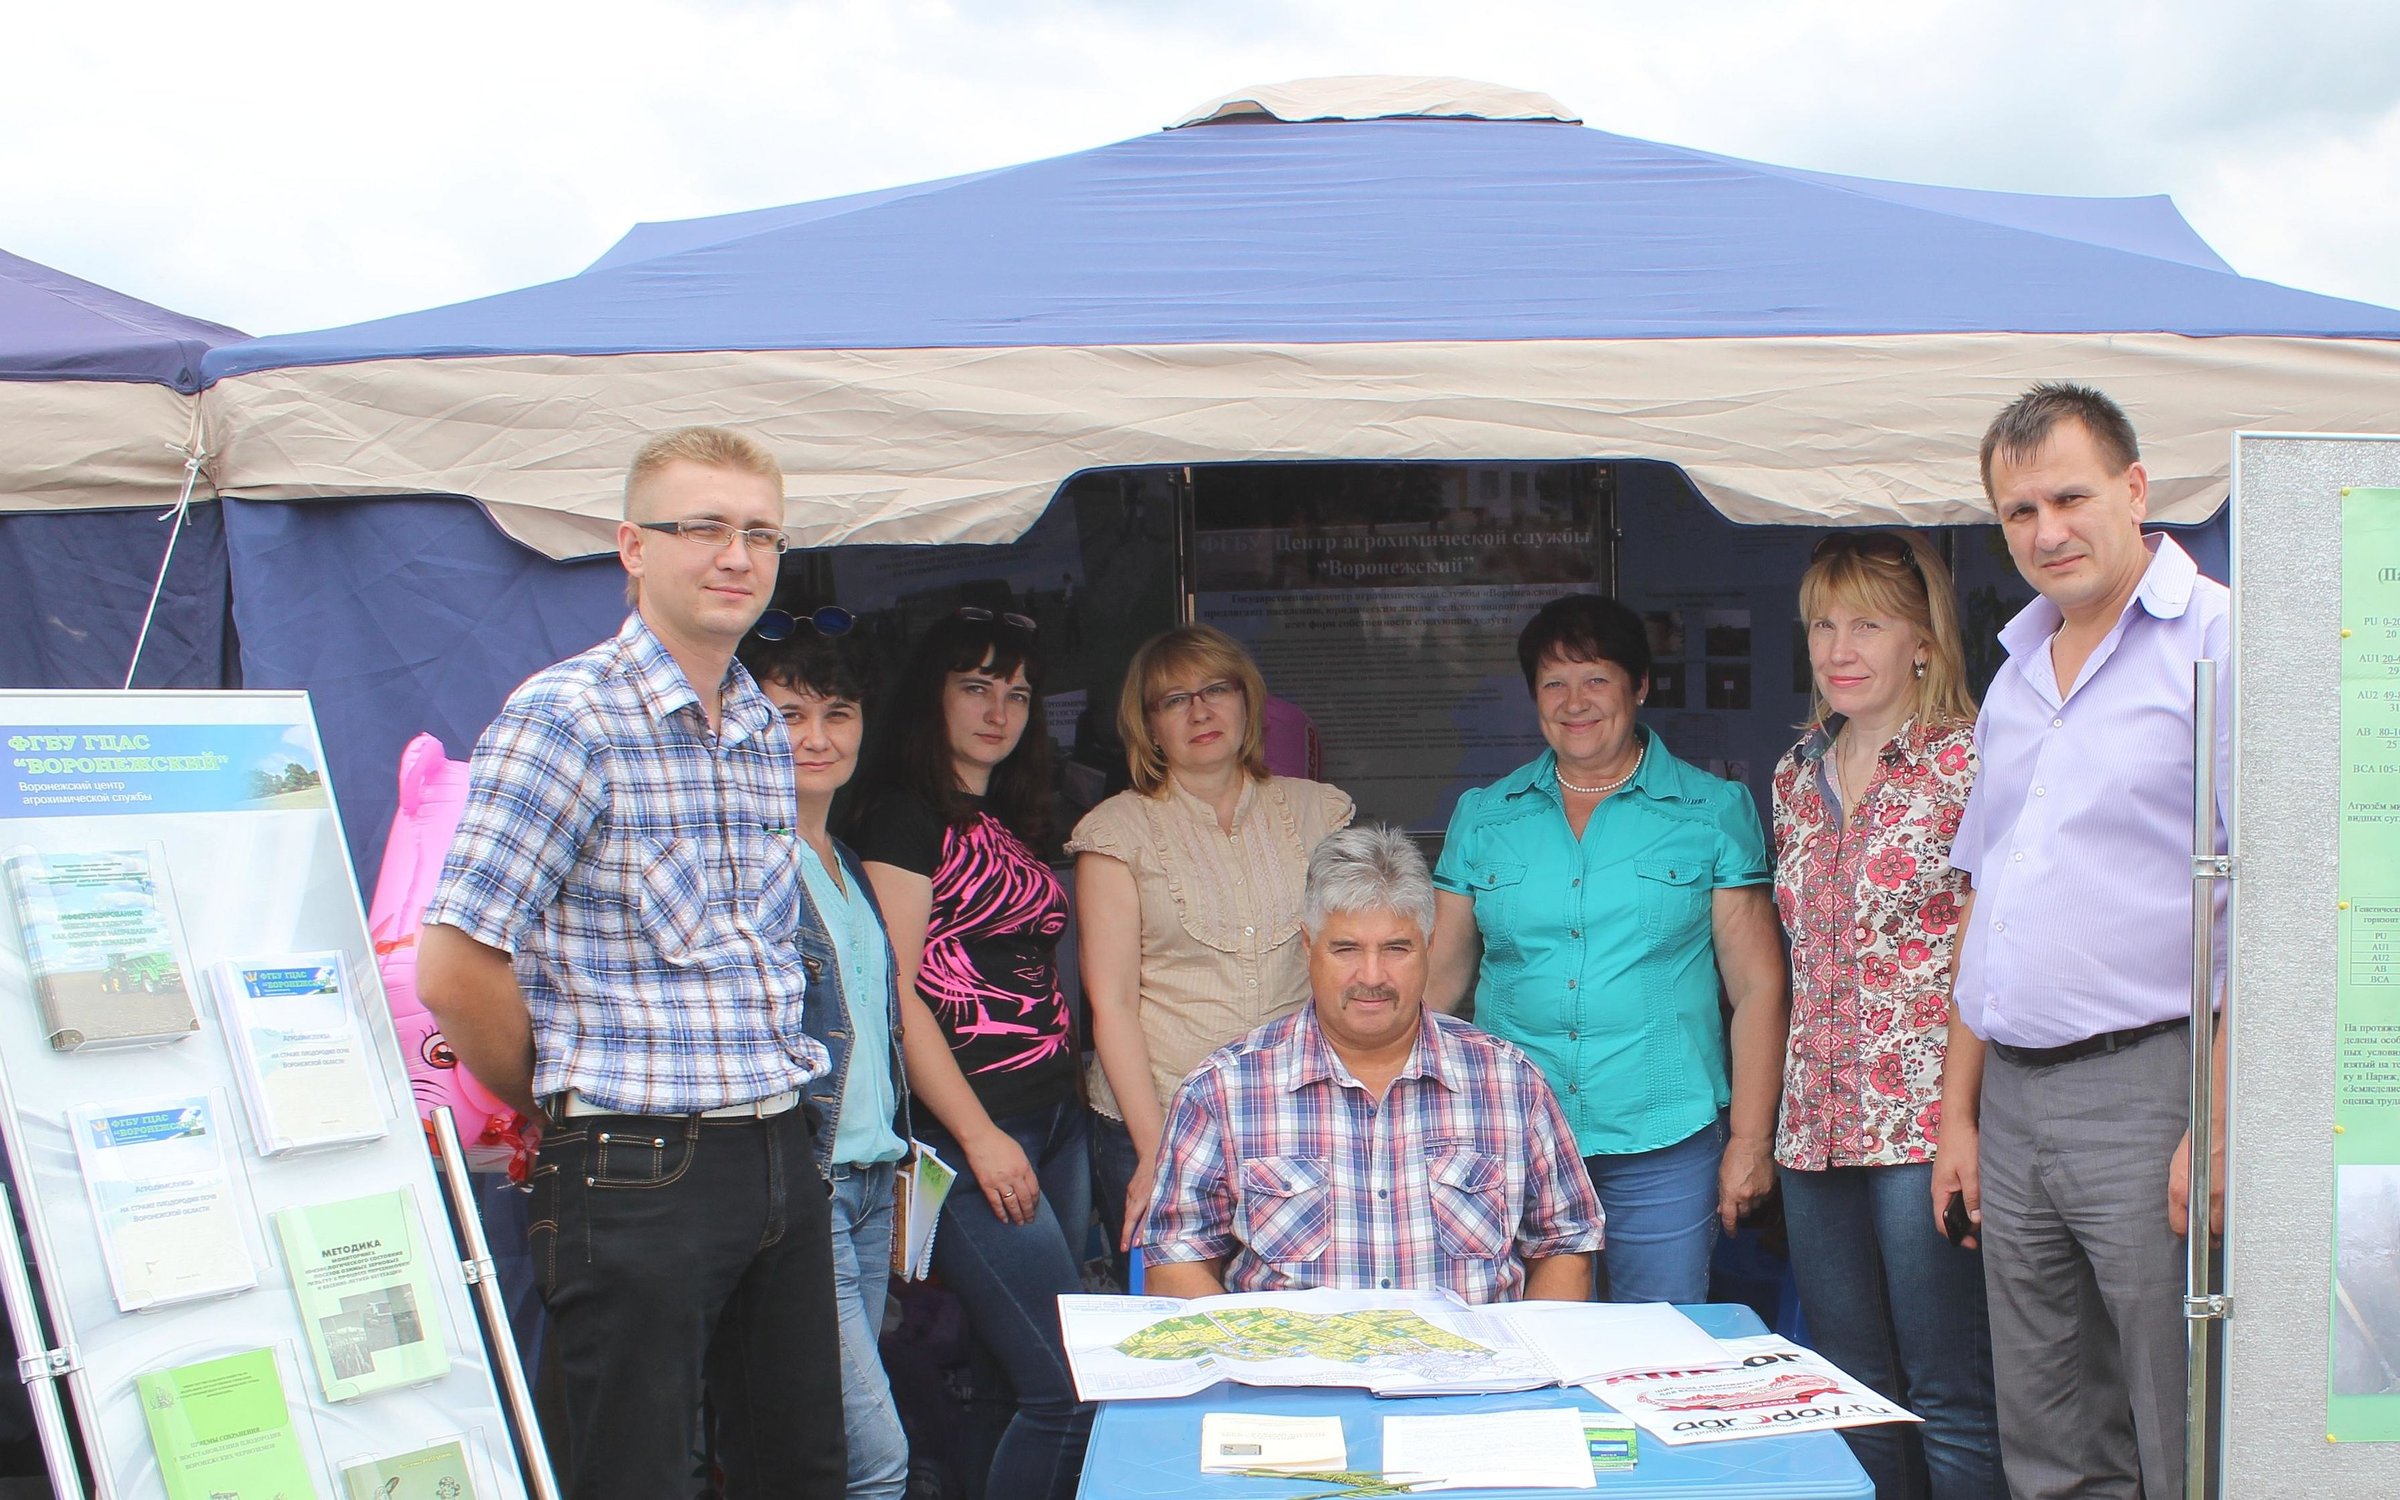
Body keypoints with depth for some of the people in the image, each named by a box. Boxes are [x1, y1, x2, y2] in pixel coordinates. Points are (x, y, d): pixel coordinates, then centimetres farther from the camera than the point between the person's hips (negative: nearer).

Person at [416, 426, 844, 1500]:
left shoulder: (764, 733, 12)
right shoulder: (566, 717, -12)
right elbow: (454, 972, -16)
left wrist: (781, 1111, 15)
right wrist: (565, 1103, -3)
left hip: (784, 1159, 7)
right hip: (640, 1171, -7)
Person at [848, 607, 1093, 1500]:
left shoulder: (1011, 822, 20)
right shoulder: (906, 814, -5)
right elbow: (894, 993, -12)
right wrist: (978, 1136, -15)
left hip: (1055, 1119, 8)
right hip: (974, 1131, -8)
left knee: (1042, 1384, 7)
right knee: (1071, 1385, -10)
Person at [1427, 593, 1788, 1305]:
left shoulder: (1713, 813, 3)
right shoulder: (1484, 818, 10)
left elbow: (1758, 986, 1)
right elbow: (1441, 977, 12)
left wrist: (1750, 1142, -5)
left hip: (1661, 1143, -2)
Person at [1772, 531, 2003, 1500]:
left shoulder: (1966, 764, -6)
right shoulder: (1798, 775, 14)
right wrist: (1774, 1119, 16)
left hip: (1928, 1121, -6)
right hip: (1818, 1123, 7)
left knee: (1950, 1398, -1)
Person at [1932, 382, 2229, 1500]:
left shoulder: (2222, 642, -6)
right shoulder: (2015, 677, 18)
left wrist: (2221, 1124, -18)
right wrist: (1959, 1107, 17)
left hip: (2150, 1085, -7)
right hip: (2014, 1102, 7)